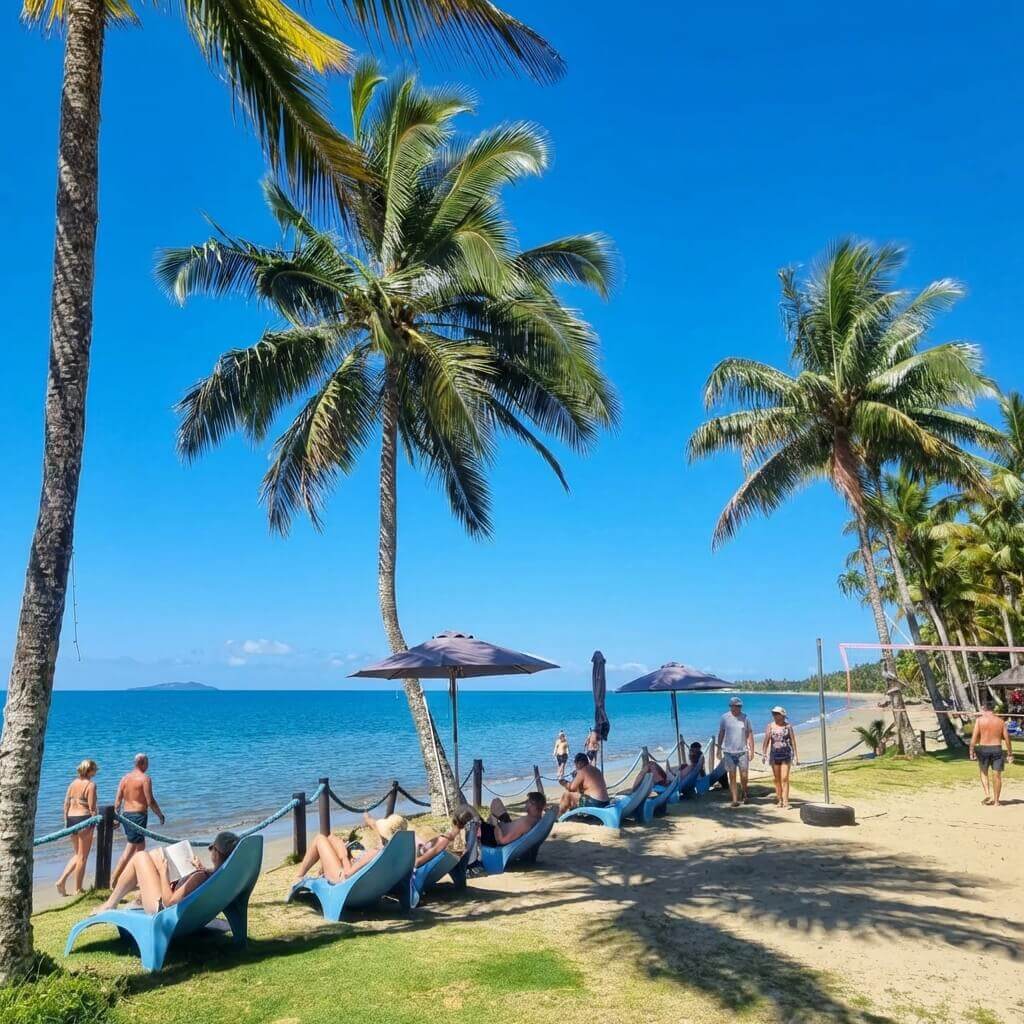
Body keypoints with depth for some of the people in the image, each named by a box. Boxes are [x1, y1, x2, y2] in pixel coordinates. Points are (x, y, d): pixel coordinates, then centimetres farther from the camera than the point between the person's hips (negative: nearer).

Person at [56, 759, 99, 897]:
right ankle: (78, 889, 11)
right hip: (84, 819, -6)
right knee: (83, 856, 5)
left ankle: (61, 880, 8)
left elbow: (66, 804, 10)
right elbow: (92, 808, -13)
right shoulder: (91, 785, -10)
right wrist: (94, 825, -6)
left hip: (71, 818, 7)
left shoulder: (73, 783, 10)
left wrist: (66, 822, 16)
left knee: (77, 854, 21)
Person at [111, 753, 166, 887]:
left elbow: (117, 801, 7)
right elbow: (150, 801, -13)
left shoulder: (125, 778, 8)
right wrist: (160, 815, -1)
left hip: (125, 815, 8)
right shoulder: (145, 779, -11)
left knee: (140, 846, 18)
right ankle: (114, 879, -3)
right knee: (130, 850, -1)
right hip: (138, 815, -8)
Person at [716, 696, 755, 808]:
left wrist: (752, 750, -2)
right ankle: (735, 800, 7)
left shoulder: (745, 718, 1)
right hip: (729, 752, 0)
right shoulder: (725, 718, 1)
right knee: (732, 776, 2)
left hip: (742, 751, 0)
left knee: (744, 776, 1)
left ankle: (743, 793, 29)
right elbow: (721, 734, 7)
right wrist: (719, 749, 7)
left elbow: (750, 734, 3)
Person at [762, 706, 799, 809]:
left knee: (785, 778, -8)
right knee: (777, 779, 8)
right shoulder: (770, 726, 2)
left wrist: (795, 756, -1)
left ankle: (785, 802, -6)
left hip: (786, 755, -2)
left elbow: (793, 741, 1)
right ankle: (779, 800, 19)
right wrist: (764, 754, -7)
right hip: (774, 755, 2)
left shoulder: (788, 726, 0)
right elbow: (766, 741, 0)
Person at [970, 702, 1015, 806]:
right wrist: (1009, 754, 9)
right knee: (997, 775, 6)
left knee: (984, 773, 18)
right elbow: (1007, 738, 3)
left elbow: (974, 737, -9)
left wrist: (971, 751, -5)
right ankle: (996, 801, 10)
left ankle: (987, 794, 2)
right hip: (997, 749, 1)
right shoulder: (1000, 721, 4)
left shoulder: (979, 720, -4)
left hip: (983, 749, -1)